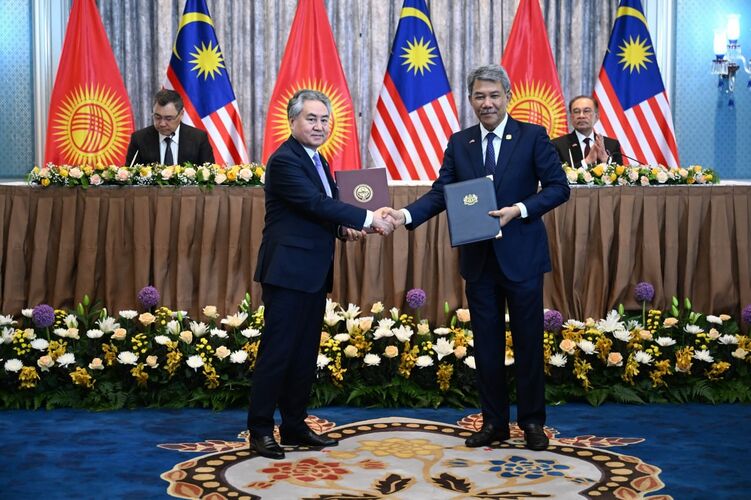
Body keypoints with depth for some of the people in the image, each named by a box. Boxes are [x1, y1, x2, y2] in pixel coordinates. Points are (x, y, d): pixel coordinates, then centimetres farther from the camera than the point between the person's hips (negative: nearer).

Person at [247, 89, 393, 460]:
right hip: (288, 271, -9)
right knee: (277, 352, -4)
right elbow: (316, 203, -21)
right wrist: (367, 219, -20)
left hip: (314, 273, 9)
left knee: (305, 354, 12)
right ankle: (260, 430, 5)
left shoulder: (317, 160, 17)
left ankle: (294, 426, 21)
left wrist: (343, 228, 0)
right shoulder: (284, 160, -13)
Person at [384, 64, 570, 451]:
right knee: (486, 343, 10)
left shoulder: (533, 137, -3)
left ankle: (532, 422, 19)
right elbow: (440, 192, 1)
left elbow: (558, 187, -7)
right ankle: (493, 422, 21)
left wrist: (519, 209, -21)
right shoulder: (459, 143, 7)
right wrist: (406, 215, -16)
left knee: (528, 342, 6)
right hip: (478, 259, 3)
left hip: (520, 256, -3)